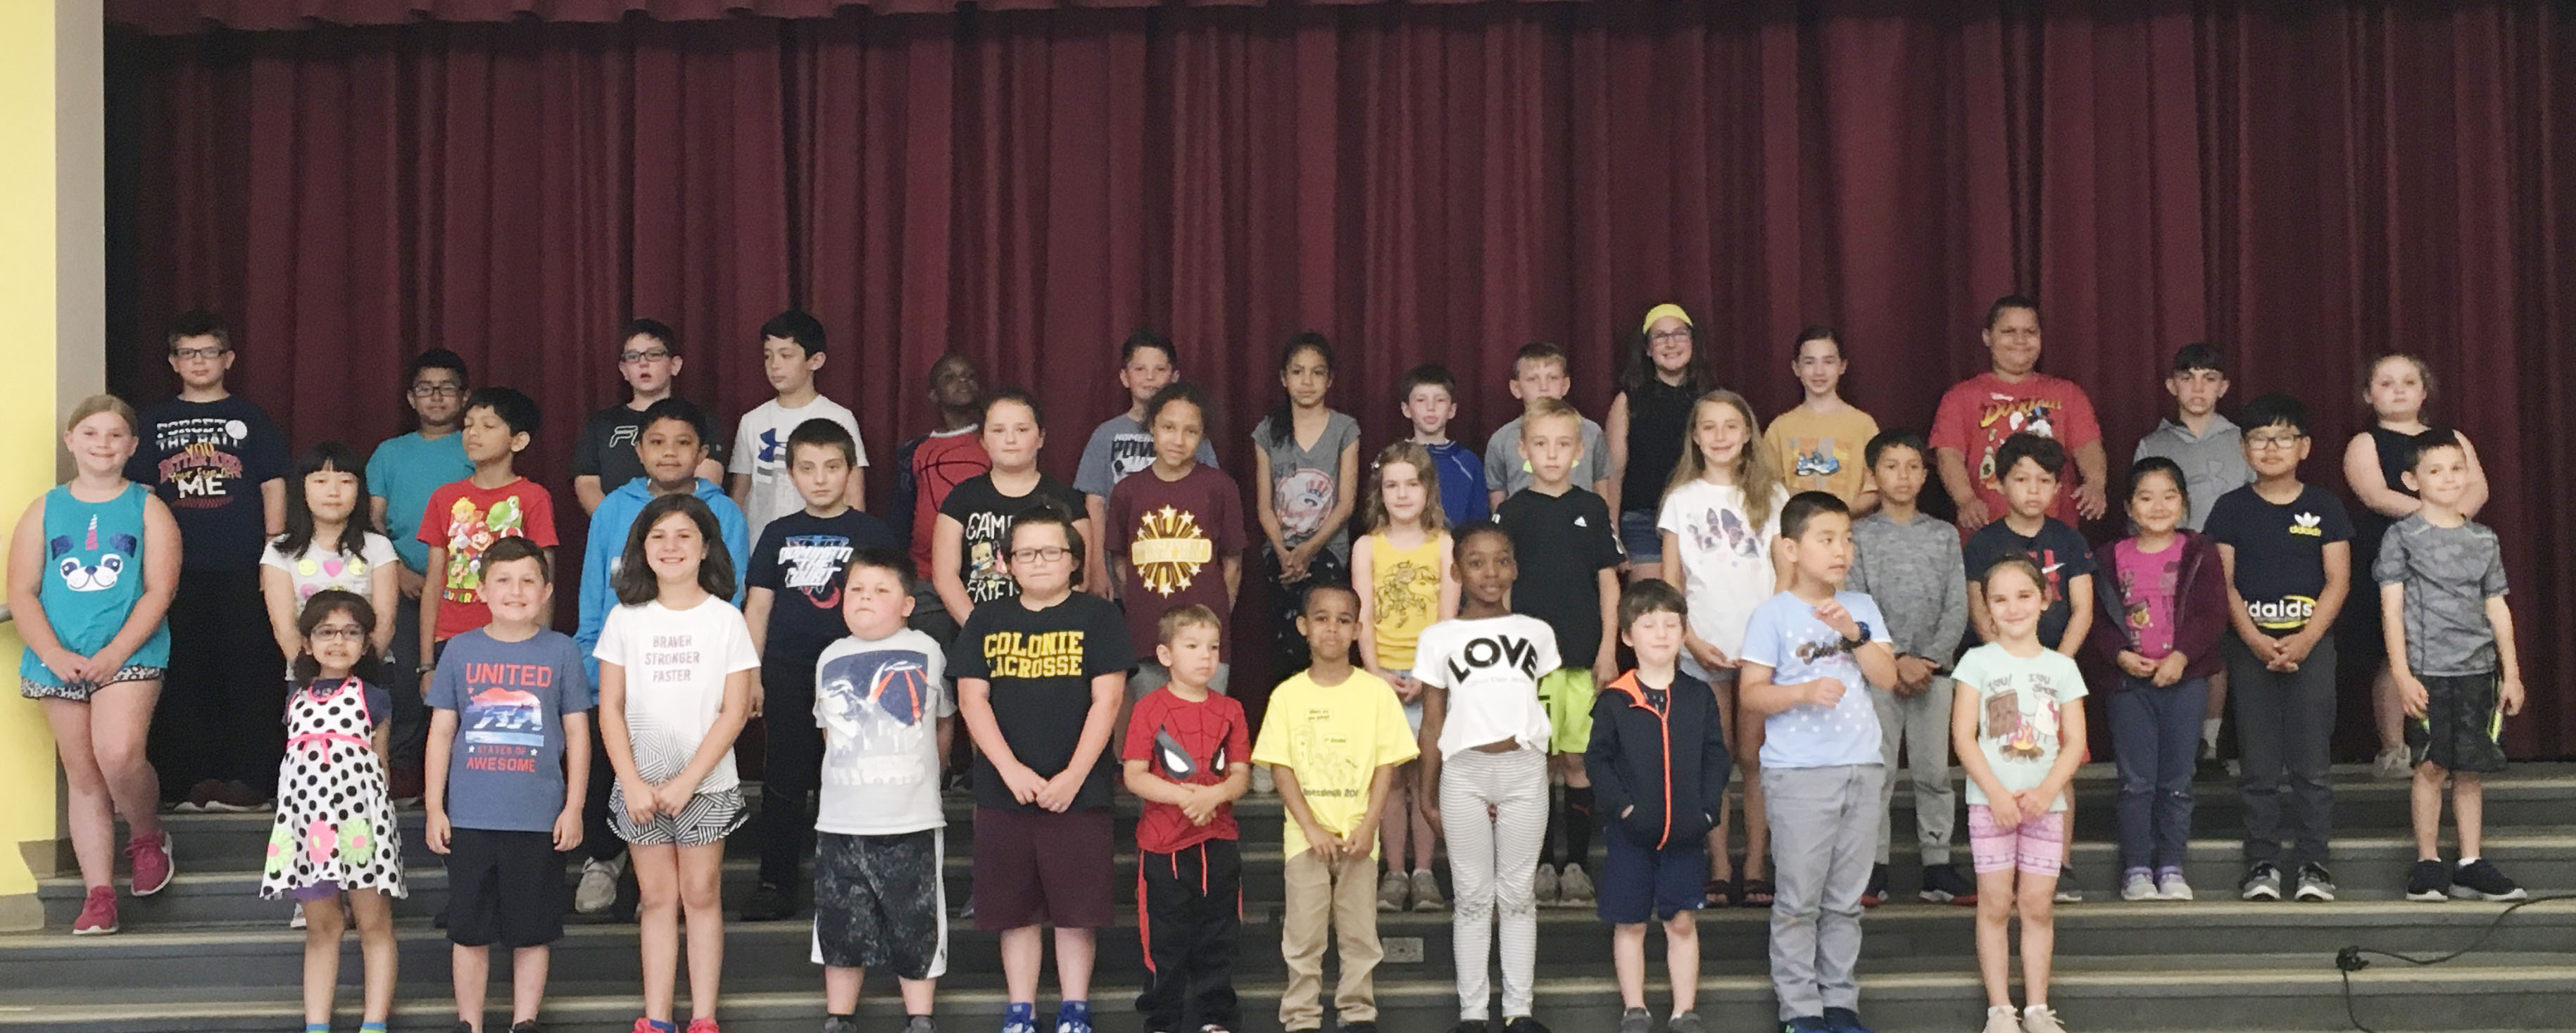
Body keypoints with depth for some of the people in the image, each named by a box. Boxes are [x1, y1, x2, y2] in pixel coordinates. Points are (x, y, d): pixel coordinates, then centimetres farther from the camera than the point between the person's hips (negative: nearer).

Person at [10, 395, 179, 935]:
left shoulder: (148, 509, 4)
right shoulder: (45, 510, 10)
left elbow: (159, 591, -4)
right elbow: (22, 592, 4)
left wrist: (114, 655, -15)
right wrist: (56, 656, -10)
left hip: (128, 655, -3)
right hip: (59, 662, 3)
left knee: (118, 754, -24)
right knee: (83, 777, 5)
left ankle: (148, 836, 6)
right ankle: (98, 895, 8)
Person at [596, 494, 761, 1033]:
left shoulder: (726, 620, -2)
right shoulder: (625, 619, 3)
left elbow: (734, 710, -6)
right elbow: (611, 708, 1)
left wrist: (687, 780, -13)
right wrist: (632, 782, -9)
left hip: (707, 784, -1)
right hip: (640, 786, 2)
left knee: (701, 893, 3)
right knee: (656, 897, 6)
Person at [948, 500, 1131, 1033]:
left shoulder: (1098, 616, 1)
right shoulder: (987, 620, 7)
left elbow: (1107, 700, -4)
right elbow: (972, 699, 1)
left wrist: (1072, 777, -12)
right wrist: (1013, 770, -11)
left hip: (1077, 791, -2)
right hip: (1003, 790, 2)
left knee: (1077, 909, 2)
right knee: (1015, 909, 7)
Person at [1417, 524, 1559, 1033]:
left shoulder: (1536, 633, 8)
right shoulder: (1439, 638, 3)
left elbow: (1546, 702, 13)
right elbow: (1432, 724, 4)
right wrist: (1428, 795, 2)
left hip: (1524, 767, 1)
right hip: (1464, 771, -1)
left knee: (1518, 894, 6)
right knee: (1472, 895, 4)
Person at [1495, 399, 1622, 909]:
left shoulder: (1593, 509, 7)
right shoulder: (1512, 512, 2)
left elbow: (1608, 581, 8)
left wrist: (1608, 649, 1)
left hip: (1584, 656, 1)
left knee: (1578, 761, 2)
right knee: (1539, 761, 0)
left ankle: (1576, 865, 10)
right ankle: (1544, 865, 9)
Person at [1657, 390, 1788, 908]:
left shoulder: (1771, 496, 8)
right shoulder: (1682, 499, 7)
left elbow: (1787, 575, 6)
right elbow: (1670, 584, 6)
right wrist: (1694, 641, -6)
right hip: (1703, 650, 0)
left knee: (1755, 759, -1)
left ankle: (1755, 869, 4)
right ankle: (1719, 870, 5)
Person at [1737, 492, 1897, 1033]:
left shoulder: (1861, 608, 10)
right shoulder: (1773, 614, -4)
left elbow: (1887, 676, 1)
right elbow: (1752, 694, -7)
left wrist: (1856, 633, -12)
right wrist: (1805, 692, -22)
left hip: (1861, 769, 5)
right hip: (1798, 772, -4)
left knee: (1846, 898, 10)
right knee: (1799, 897, -2)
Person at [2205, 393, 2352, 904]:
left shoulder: (2323, 506, 5)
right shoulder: (2232, 508, 5)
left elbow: (2338, 580, 0)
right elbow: (2223, 582, 1)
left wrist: (2304, 640, -12)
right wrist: (2255, 640, -11)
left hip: (2311, 644, 0)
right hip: (2250, 645, 0)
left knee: (2312, 762, -2)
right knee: (2259, 765, 2)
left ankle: (2313, 862, 4)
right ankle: (2262, 862, 8)